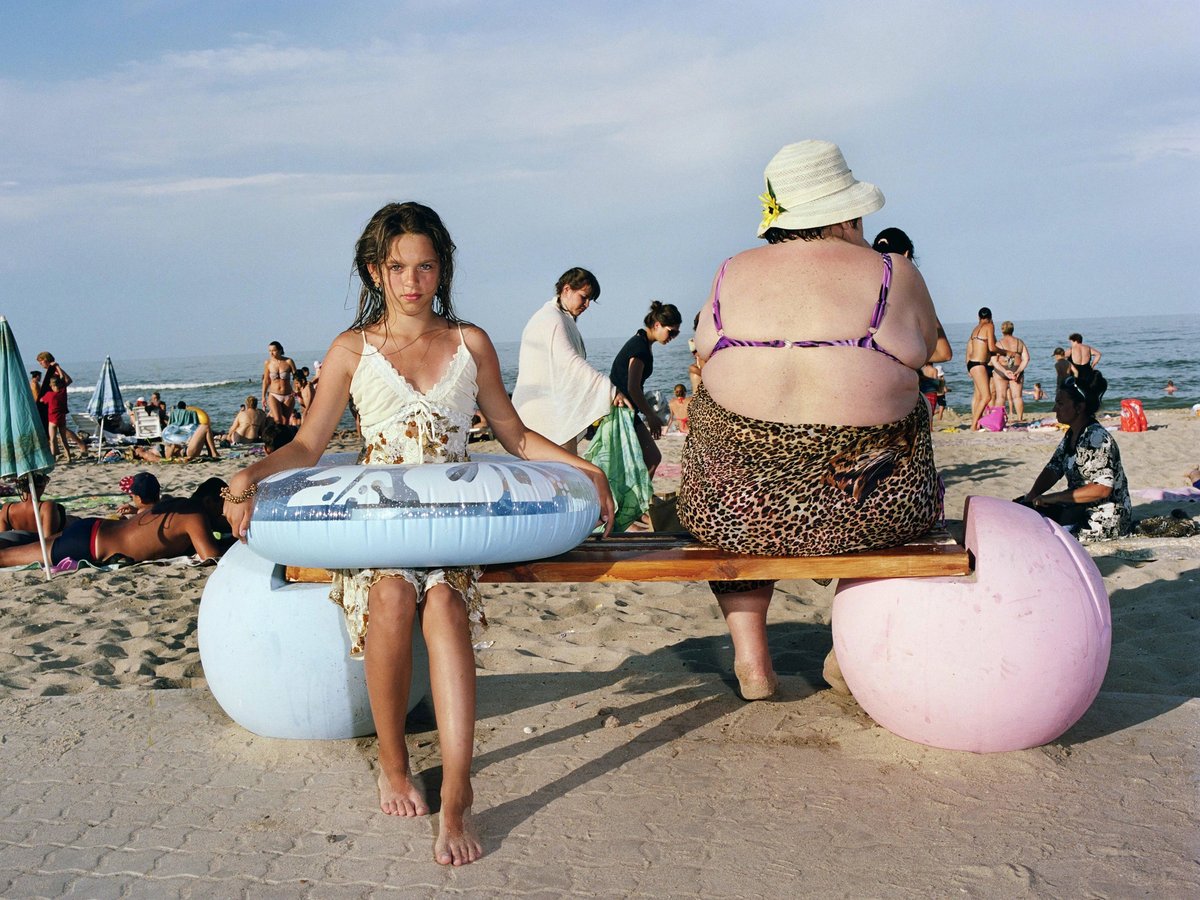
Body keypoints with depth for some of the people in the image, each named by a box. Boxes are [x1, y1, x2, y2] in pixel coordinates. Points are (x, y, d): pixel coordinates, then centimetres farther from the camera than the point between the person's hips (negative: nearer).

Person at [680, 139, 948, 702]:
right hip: (869, 515, -1)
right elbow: (925, 350, 13)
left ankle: (750, 658, 26)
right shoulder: (893, 275, -2)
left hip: (738, 512, 1)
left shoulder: (730, 275, 5)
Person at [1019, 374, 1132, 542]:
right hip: (1080, 509, 10)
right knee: (1021, 505, 6)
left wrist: (1051, 498, -27)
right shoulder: (1071, 435, 9)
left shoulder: (1097, 438, -21)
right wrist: (1031, 497, -9)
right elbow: (1053, 469, 10)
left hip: (1105, 520, -10)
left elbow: (1102, 489, -28)